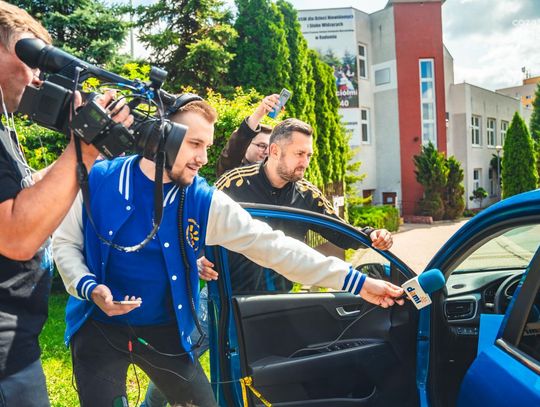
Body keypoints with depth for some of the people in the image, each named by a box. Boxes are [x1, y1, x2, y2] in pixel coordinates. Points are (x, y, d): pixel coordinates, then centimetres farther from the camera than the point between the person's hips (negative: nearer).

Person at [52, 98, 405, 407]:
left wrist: (355, 281, -19)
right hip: (99, 327, 0)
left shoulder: (205, 201, -12)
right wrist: (90, 288, -21)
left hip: (164, 333, 1)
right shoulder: (100, 180, -11)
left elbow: (272, 246, -16)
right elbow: (65, 244, 0)